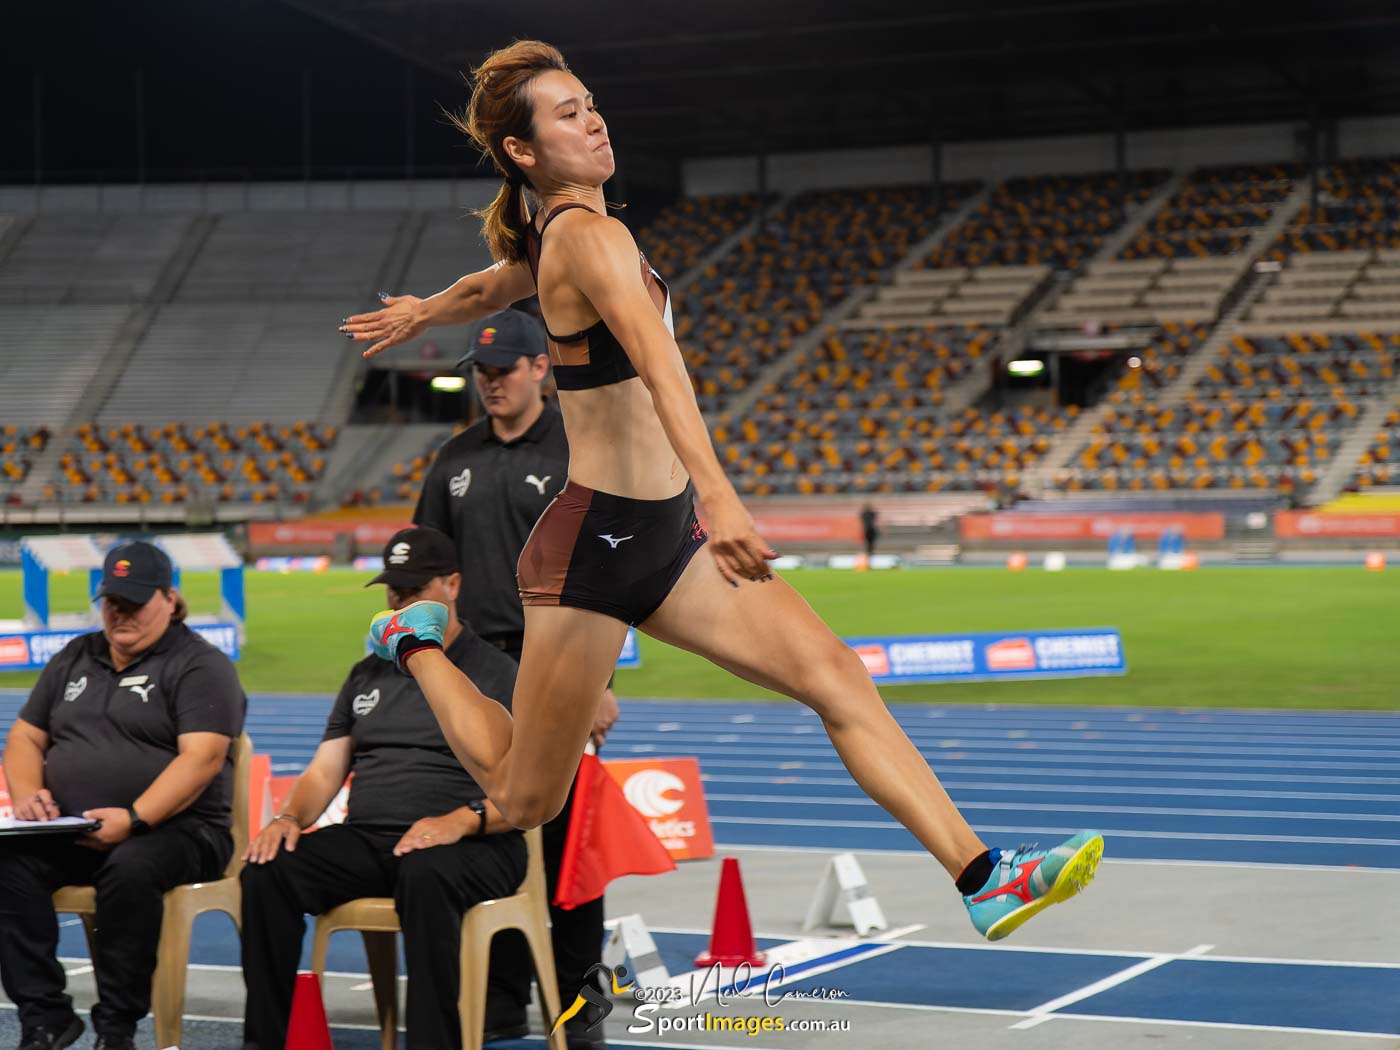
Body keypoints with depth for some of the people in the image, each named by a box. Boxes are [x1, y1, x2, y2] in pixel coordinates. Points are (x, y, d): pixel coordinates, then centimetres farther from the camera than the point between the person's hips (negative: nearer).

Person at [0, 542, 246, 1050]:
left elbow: (202, 757, -14)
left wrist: (135, 819, -25)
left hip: (174, 830, -5)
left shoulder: (200, 665, -1)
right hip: (69, 832, 5)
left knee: (131, 869, -38)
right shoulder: (74, 659, 19)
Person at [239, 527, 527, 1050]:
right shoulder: (368, 674, 23)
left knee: (424, 875, -40)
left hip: (468, 846, -5)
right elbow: (324, 772, 20)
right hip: (365, 840, 5)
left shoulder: (498, 674, 5)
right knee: (266, 870, -21)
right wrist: (290, 818, -3)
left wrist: (462, 820, -22)